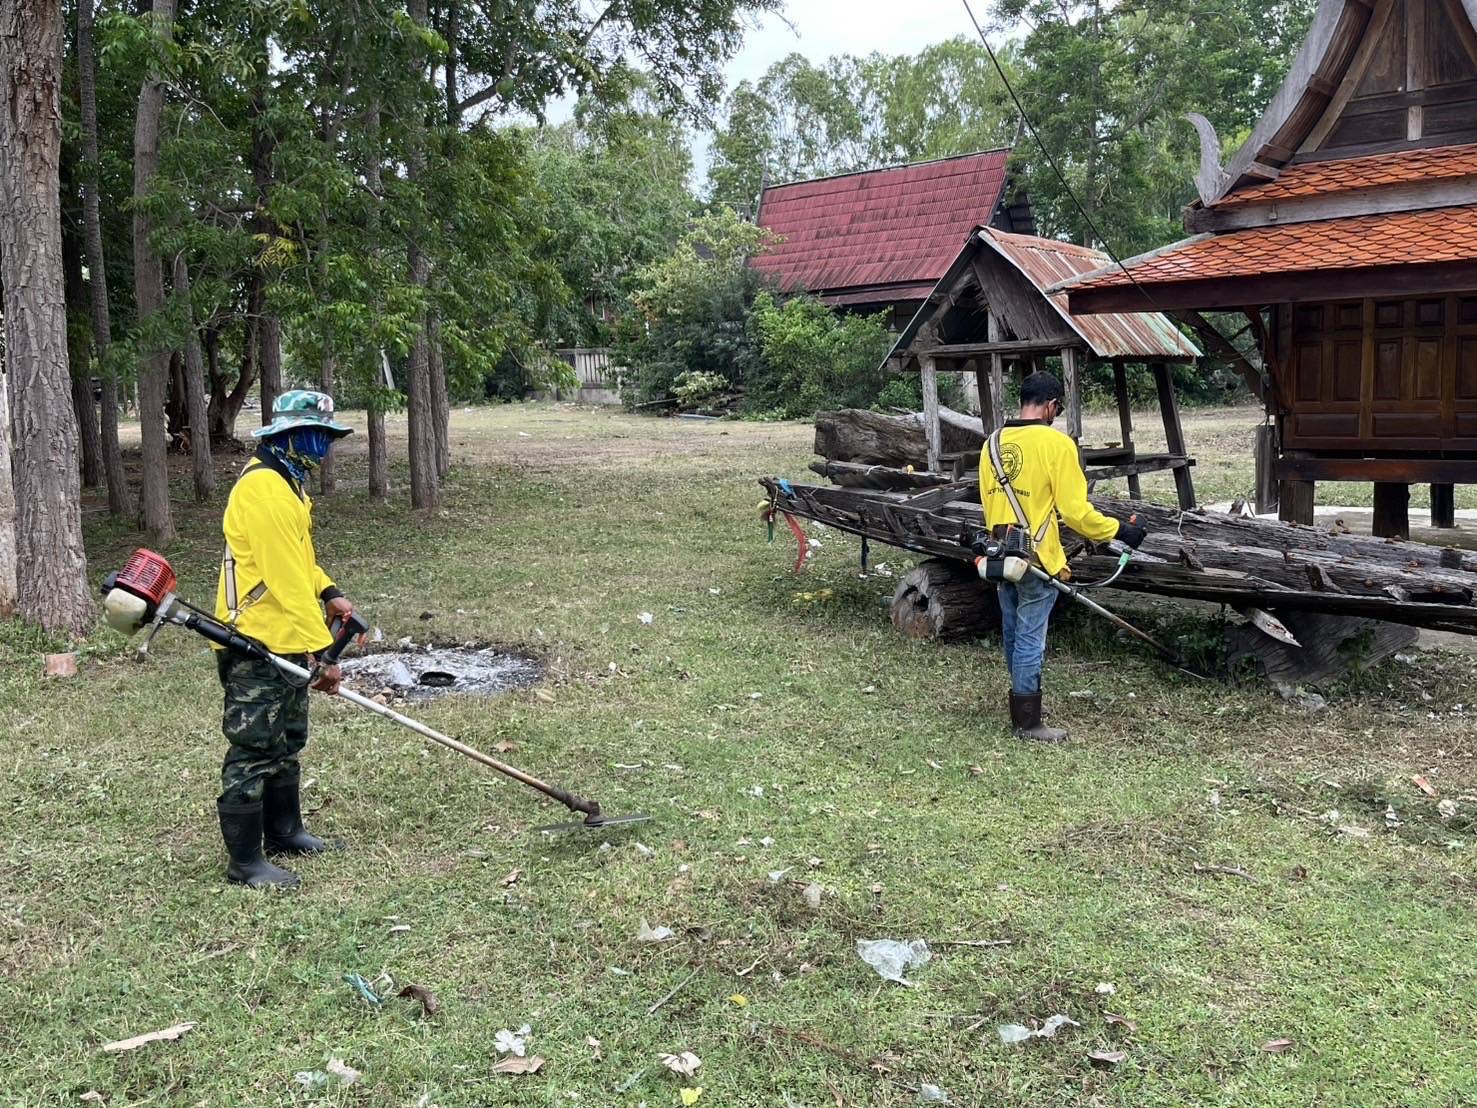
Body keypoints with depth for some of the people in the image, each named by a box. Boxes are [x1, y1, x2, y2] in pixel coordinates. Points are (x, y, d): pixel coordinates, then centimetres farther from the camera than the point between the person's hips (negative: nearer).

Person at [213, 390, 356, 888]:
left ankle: (283, 831, 35)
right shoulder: (263, 489, -22)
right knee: (254, 750, -2)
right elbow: (285, 580, -27)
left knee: (287, 742, 20)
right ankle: (245, 860, 8)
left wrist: (329, 592, 4)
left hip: (286, 642, 11)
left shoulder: (285, 483, 12)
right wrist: (321, 652, -28)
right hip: (255, 645, -11)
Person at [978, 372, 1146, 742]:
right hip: (1036, 559, -7)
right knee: (1031, 641, 1)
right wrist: (1118, 530, -3)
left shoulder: (994, 443, 5)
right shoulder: (1056, 443, -14)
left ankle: (1021, 708, 34)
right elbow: (1075, 511, -16)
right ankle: (1027, 723, 10)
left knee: (1014, 635, 19)